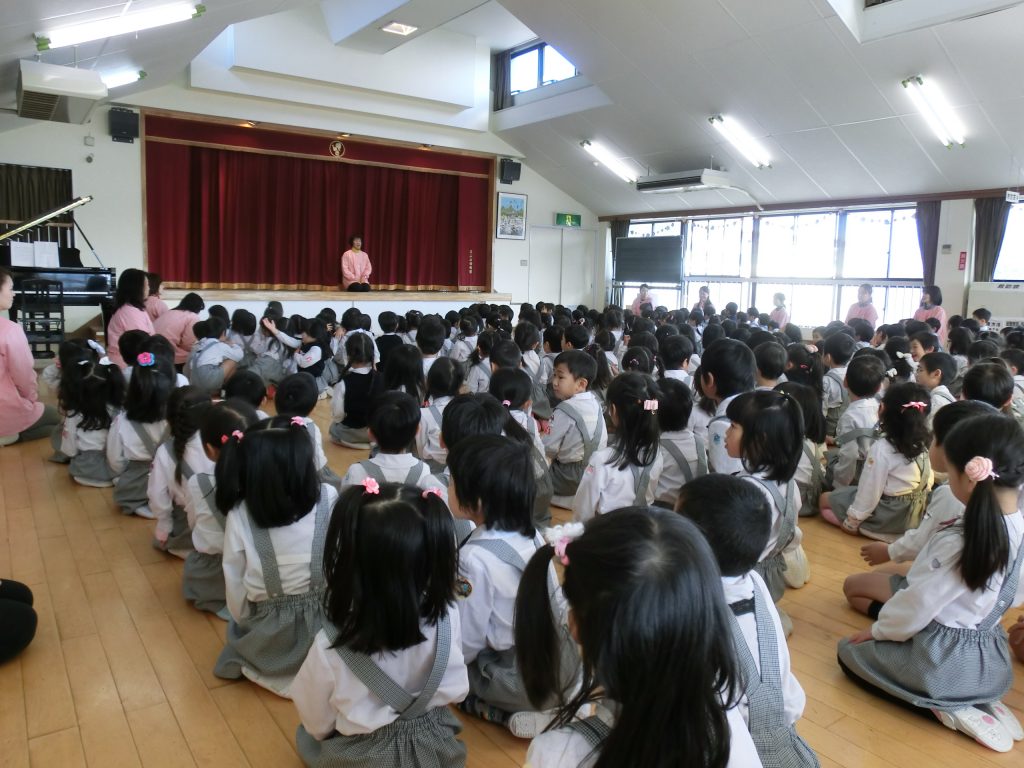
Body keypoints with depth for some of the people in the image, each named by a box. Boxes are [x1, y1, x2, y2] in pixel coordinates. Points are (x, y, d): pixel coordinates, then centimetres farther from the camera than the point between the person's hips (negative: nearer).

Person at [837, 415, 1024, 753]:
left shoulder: (955, 544, -30)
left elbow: (916, 606, -20)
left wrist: (877, 630, -2)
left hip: (941, 663, -7)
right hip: (993, 663, 7)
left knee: (850, 650, 14)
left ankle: (945, 708, -1)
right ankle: (980, 701, 11)